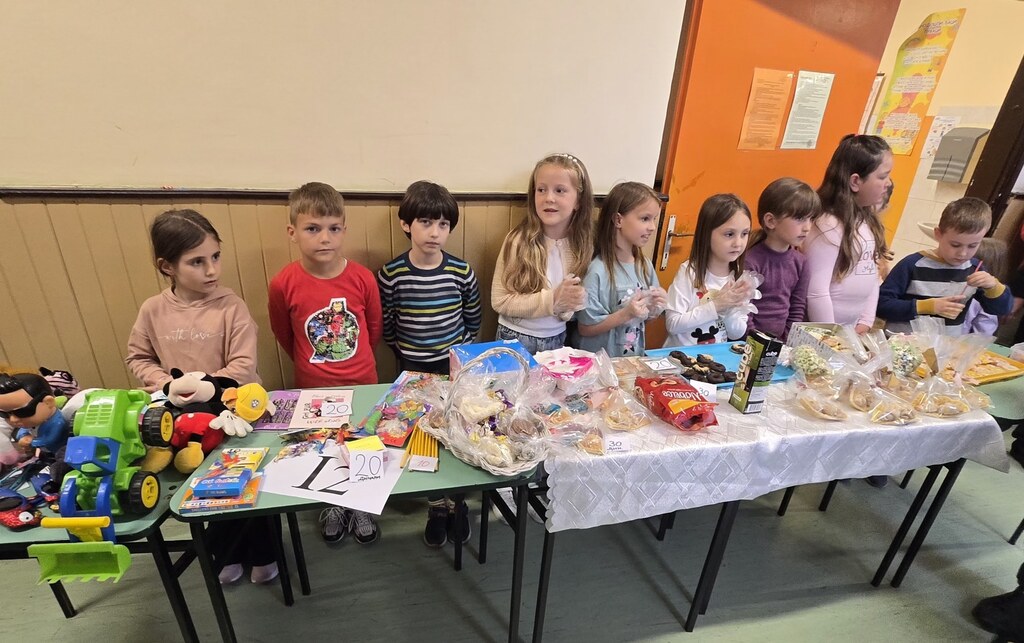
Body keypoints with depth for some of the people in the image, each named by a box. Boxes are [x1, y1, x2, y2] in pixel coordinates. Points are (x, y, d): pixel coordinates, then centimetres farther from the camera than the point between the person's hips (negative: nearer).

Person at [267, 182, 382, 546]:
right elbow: (284, 336, 2)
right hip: (313, 390, 0)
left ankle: (361, 506, 45)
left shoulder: (363, 278, -16)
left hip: (363, 385, 0)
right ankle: (333, 505, 48)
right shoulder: (283, 285, -17)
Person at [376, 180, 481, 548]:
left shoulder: (461, 272, -9)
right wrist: (406, 356, 5)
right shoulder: (390, 275, -11)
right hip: (414, 369, 0)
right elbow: (386, 326, 0)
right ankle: (437, 505, 30)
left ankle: (457, 501, 32)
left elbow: (473, 320, 4)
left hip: (455, 365, 1)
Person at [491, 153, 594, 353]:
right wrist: (552, 299, -24)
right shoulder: (518, 240, -17)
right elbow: (499, 301, -17)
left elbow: (578, 301, 2)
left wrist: (567, 308, -19)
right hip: (515, 338, -3)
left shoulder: (583, 245, -7)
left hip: (556, 339, 3)